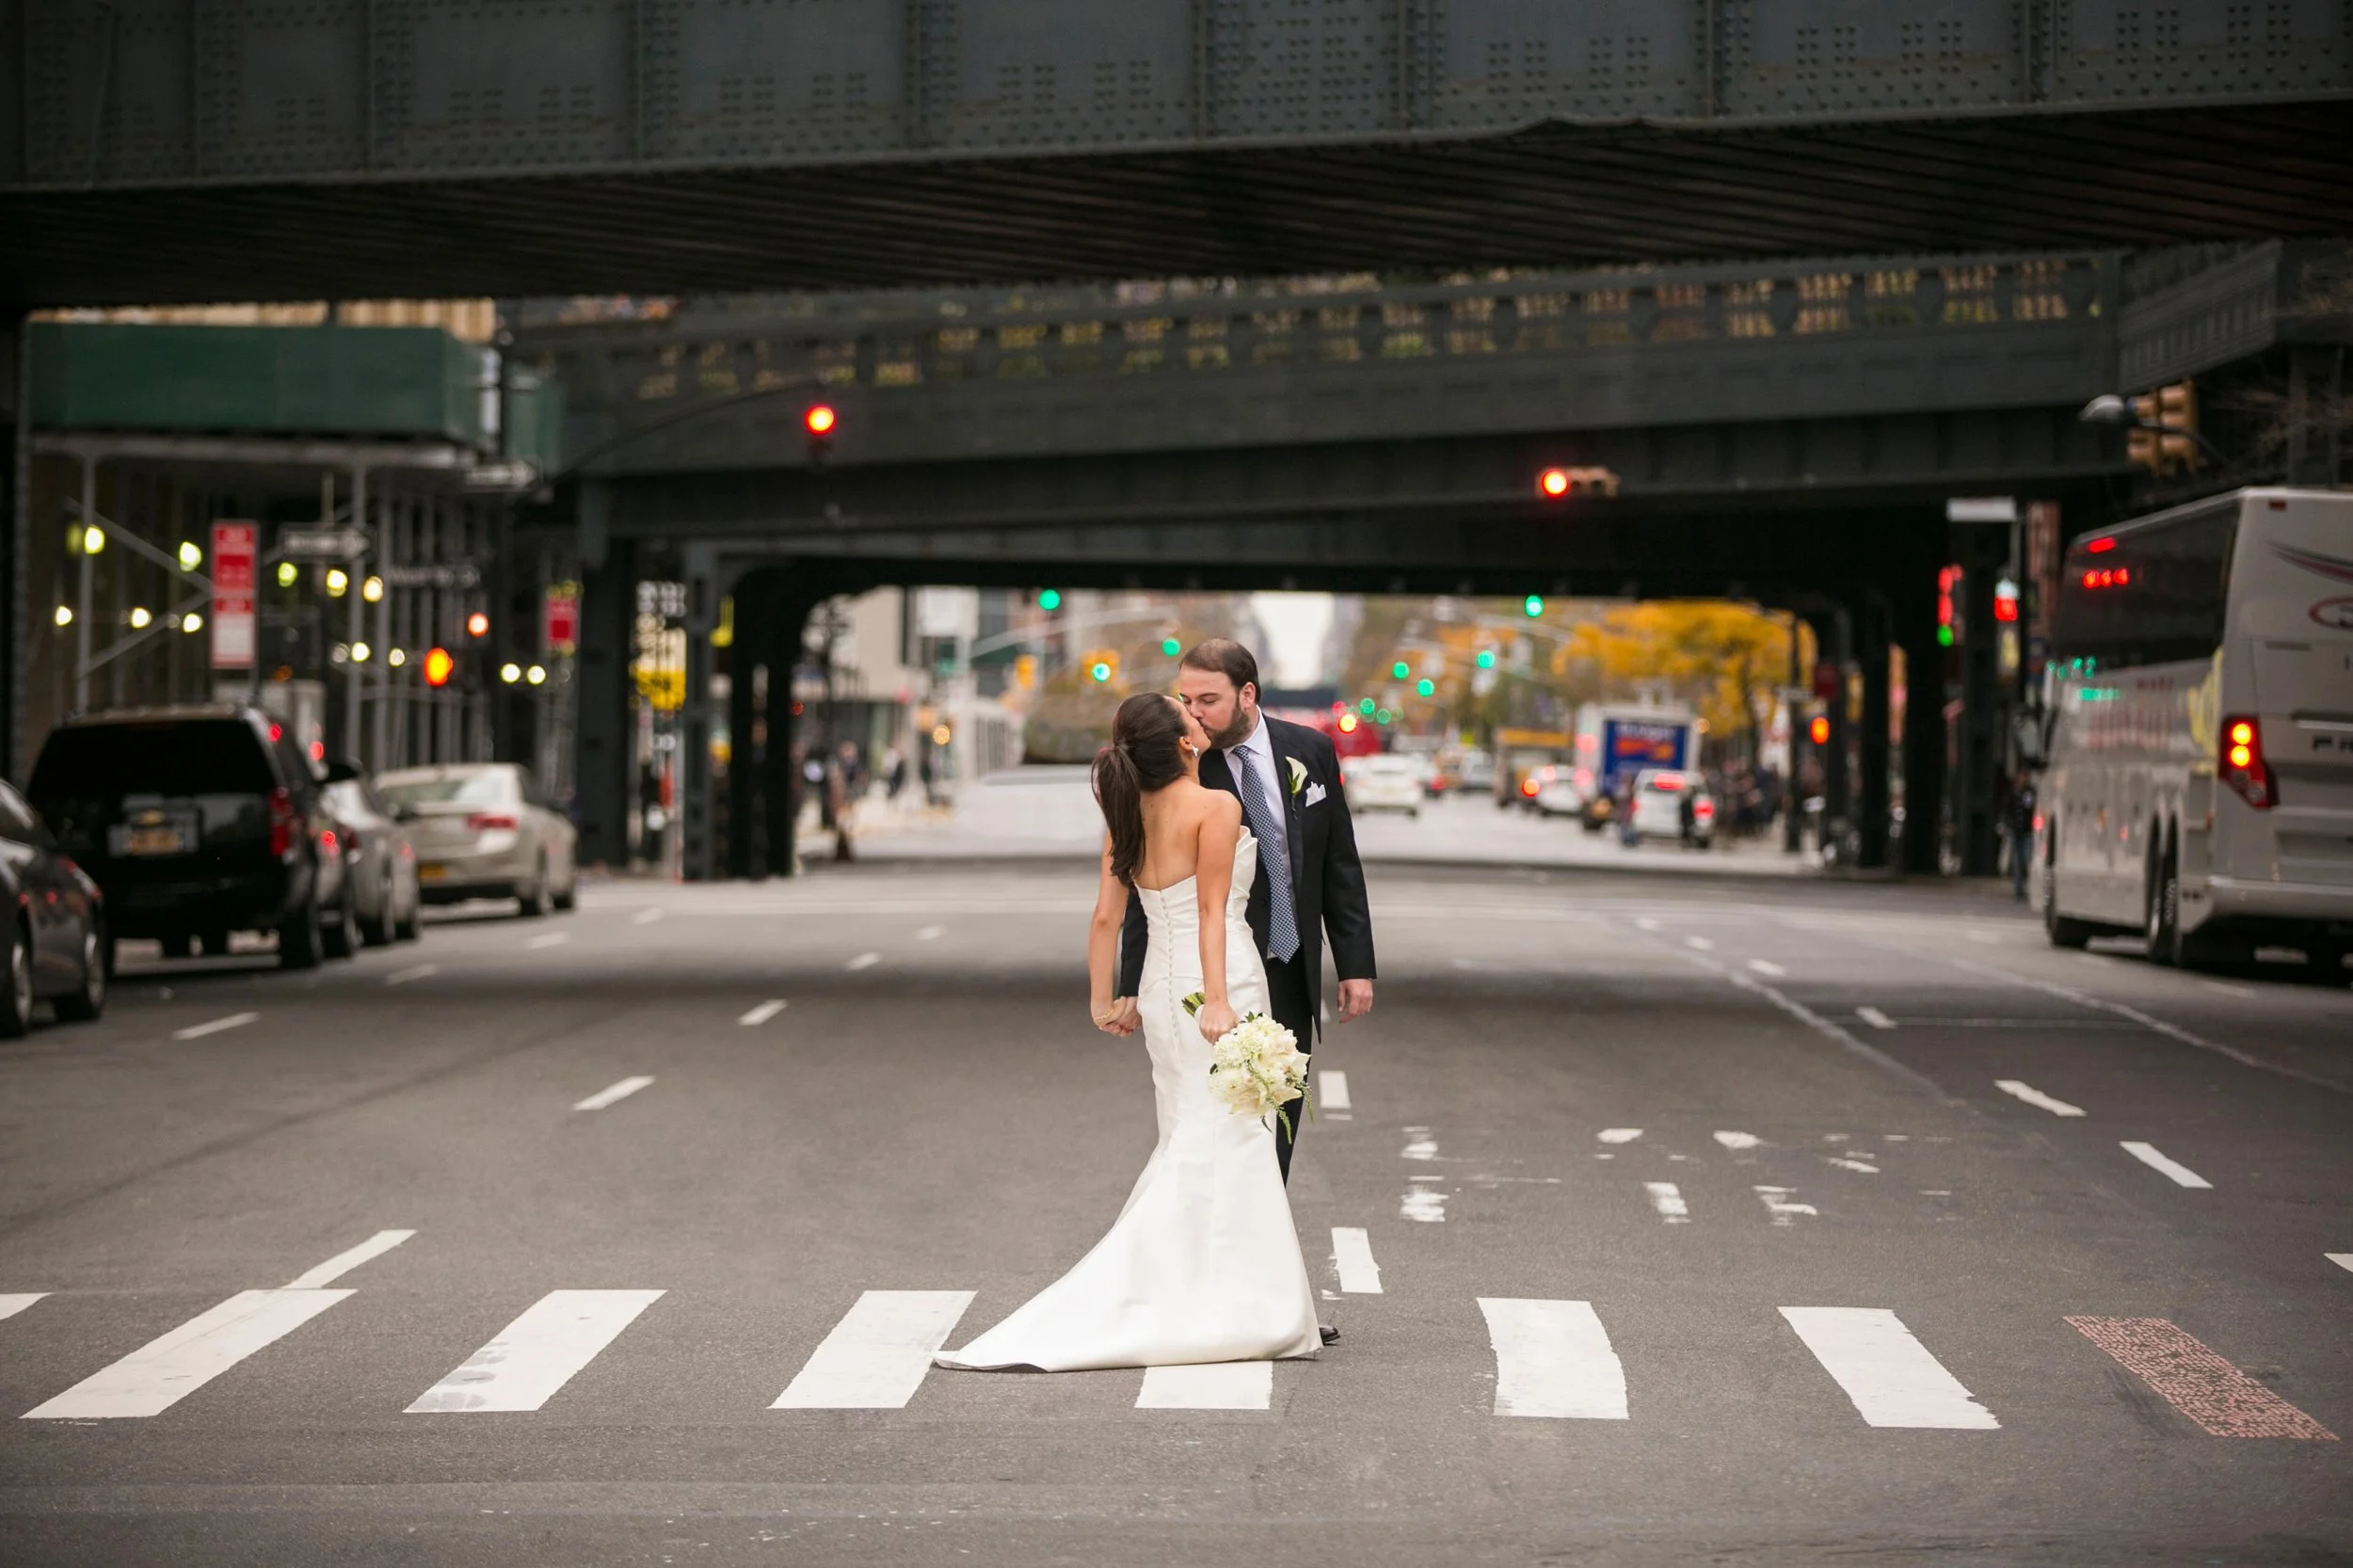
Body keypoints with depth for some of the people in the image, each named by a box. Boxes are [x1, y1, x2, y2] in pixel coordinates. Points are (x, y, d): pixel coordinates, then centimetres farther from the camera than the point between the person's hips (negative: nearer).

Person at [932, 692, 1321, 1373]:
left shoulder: (1129, 814, 8)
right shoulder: (1216, 807, -12)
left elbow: (1106, 916, 8)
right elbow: (1211, 911, -19)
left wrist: (1103, 1001, 16)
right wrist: (1217, 1002, -22)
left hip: (1160, 989, 7)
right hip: (1218, 984, -7)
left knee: (1189, 1149, 13)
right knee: (1220, 1146, -5)